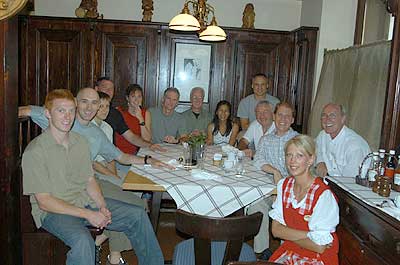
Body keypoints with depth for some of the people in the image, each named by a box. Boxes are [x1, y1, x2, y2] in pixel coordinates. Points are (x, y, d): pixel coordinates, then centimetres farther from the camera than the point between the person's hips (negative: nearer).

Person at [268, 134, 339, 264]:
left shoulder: (324, 195, -19)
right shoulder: (283, 185, -1)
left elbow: (319, 247, -18)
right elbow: (275, 230, -3)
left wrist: (287, 234, -8)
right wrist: (308, 234, -15)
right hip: (288, 252, 4)